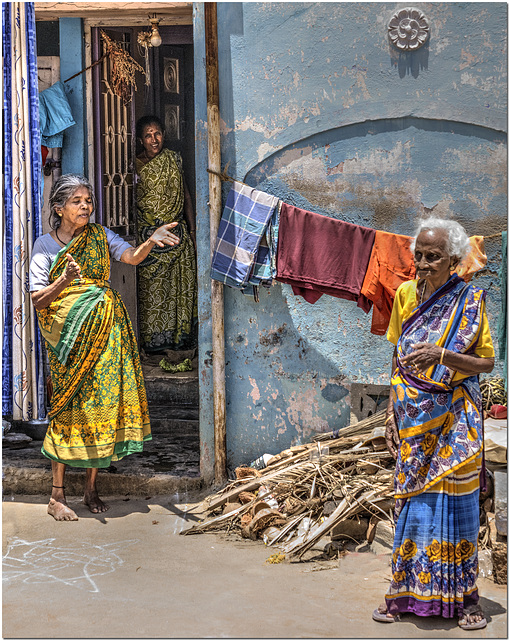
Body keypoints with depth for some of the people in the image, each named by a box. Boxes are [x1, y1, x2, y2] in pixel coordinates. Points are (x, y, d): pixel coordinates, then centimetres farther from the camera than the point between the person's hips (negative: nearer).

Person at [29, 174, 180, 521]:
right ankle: (57, 496, 0)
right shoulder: (45, 244, 3)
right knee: (68, 406, -6)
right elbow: (38, 299, -2)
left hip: (104, 331, 3)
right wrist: (64, 281, -21)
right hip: (67, 332, -3)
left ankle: (92, 489, 13)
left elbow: (132, 257, -10)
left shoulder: (100, 236, 9)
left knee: (101, 401, 2)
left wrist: (151, 241, -31)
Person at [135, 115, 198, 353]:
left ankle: (181, 337, 16)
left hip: (178, 233, 4)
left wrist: (192, 230, 10)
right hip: (150, 235, -4)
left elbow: (185, 195, 13)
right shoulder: (136, 165, -4)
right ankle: (154, 341, 8)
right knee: (152, 288, -2)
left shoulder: (174, 159, 8)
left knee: (182, 286, 5)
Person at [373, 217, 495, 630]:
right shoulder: (406, 295, 4)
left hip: (454, 416, -3)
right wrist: (392, 408, 9)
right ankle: (406, 591, 13)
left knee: (455, 500, -1)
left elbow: (487, 363, -8)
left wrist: (441, 355, -23)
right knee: (412, 500, 5)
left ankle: (465, 596, 10)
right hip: (413, 416, 3)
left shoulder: (470, 300, -6)